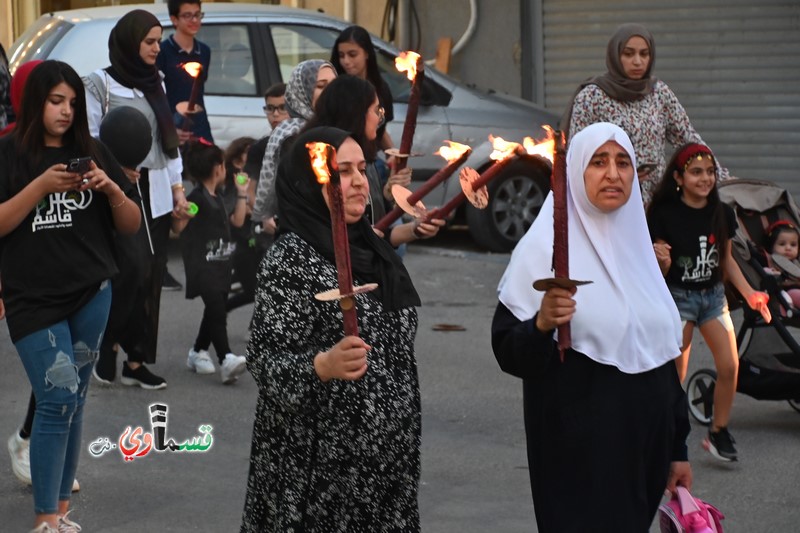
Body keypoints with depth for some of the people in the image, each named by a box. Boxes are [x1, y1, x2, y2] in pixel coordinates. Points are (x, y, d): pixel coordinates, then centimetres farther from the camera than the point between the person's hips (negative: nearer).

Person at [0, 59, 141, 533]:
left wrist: (112, 189, -11)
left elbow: (132, 226, 8)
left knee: (75, 400, 6)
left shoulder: (92, 152, 6)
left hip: (92, 295, 3)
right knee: (58, 398, -10)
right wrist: (41, 186, -20)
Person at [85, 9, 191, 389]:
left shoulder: (155, 84, 17)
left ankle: (136, 360, 9)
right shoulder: (100, 84, -2)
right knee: (133, 269, -18)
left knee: (151, 276, 3)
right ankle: (109, 346, 2)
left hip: (156, 193, 6)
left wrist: (177, 187, 15)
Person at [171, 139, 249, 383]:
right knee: (216, 310, -19)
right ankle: (226, 359, -30)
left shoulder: (218, 198, 18)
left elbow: (237, 220, 25)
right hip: (203, 264, -10)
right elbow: (178, 227, -16)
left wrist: (242, 193, 22)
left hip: (221, 263, 10)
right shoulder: (197, 198, -11)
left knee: (216, 310, 13)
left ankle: (198, 352, 27)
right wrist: (180, 213, -36)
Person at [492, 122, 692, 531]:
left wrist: (677, 448, 17)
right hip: (580, 448, -6)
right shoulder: (544, 247, -8)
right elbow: (507, 351, -11)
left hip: (645, 443, 6)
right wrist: (542, 324, -32)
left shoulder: (637, 245, 11)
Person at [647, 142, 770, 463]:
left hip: (713, 295, 4)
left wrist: (749, 293, 4)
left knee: (730, 366, -7)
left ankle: (719, 432, 10)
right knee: (675, 376, -4)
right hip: (678, 296, -4)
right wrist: (662, 261, -30)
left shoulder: (722, 214, 0)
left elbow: (727, 260, 13)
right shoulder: (666, 215, -12)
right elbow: (660, 273, -7)